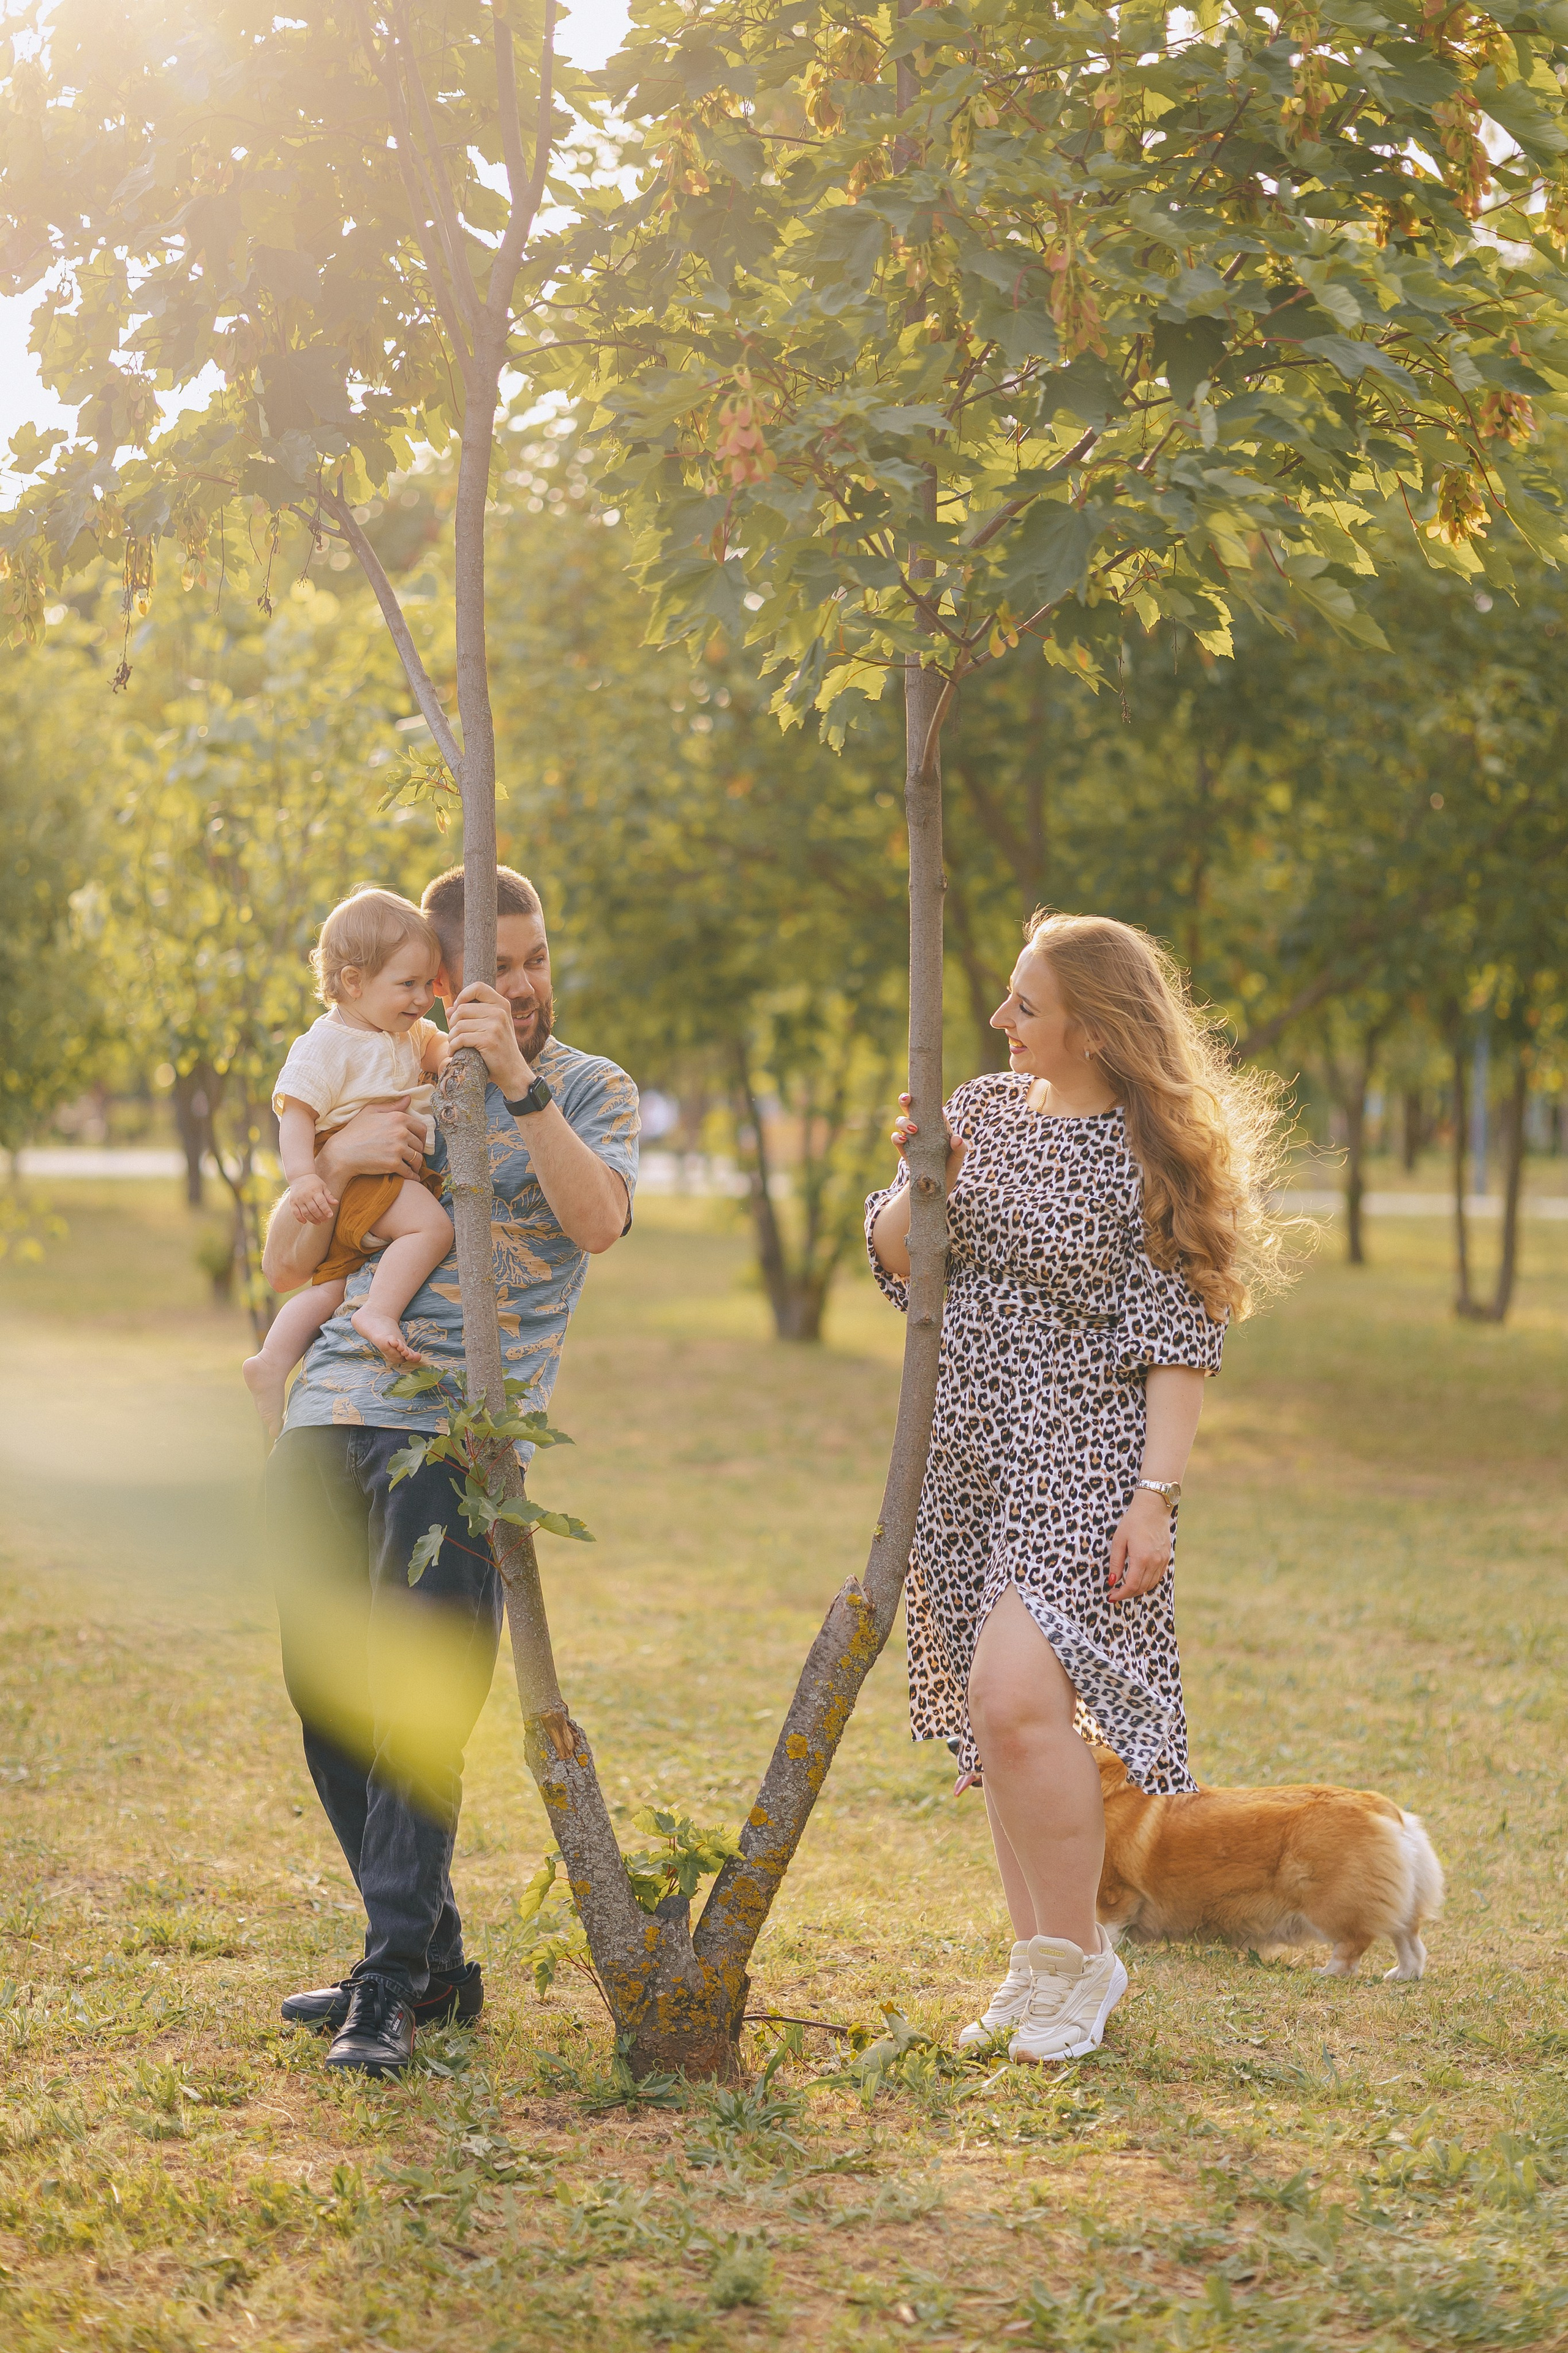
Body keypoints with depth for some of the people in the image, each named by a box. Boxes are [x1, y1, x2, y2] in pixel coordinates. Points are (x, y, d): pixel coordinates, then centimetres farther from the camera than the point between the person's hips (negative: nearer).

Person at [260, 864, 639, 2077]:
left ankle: (392, 1992, -9)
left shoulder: (590, 1090, 6)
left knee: (417, 1707, -14)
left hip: (457, 1432, -5)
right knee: (329, 1702, 7)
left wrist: (517, 1085, -23)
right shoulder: (386, 1084, 18)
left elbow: (600, 1222, -15)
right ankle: (433, 1960, 20)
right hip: (326, 1425, 5)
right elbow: (287, 1268, 14)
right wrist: (333, 1161, -5)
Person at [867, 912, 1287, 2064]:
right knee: (993, 1720, 9)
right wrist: (921, 1183, -9)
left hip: (1082, 1452, -6)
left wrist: (1158, 1495, -16)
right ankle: (1039, 1964, 22)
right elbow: (893, 1260, 11)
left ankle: (1080, 1957, -2)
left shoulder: (1156, 1151, -8)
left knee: (1015, 1697, -20)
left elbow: (1182, 1339, -10)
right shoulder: (986, 1107, 9)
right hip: (966, 1450, 6)